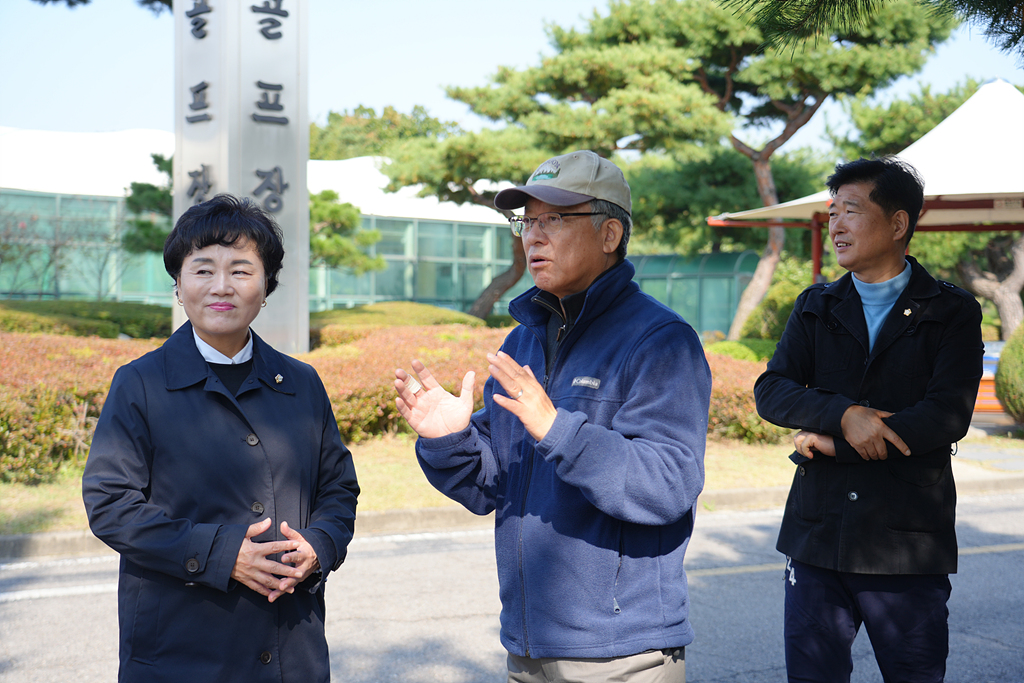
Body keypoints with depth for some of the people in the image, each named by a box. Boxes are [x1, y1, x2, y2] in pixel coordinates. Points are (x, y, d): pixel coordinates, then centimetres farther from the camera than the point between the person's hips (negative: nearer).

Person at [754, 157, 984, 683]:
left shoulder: (953, 314, 0)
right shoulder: (815, 308, 10)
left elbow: (949, 416, -12)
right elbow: (769, 391, -2)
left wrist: (832, 443, -12)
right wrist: (843, 414, -20)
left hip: (909, 542, -2)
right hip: (817, 537, 3)